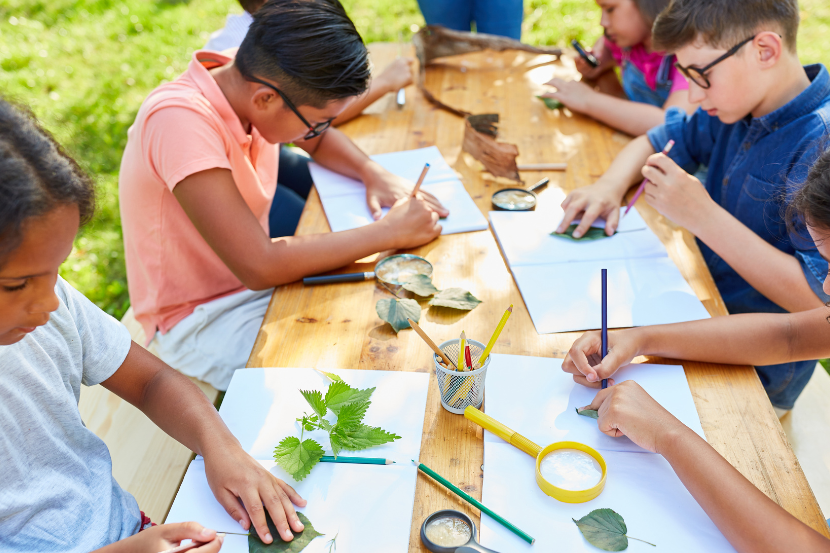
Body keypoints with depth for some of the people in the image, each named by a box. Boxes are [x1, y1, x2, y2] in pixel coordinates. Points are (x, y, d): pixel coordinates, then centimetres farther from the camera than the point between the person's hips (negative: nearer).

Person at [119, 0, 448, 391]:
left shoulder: (252, 82, -8)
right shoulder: (180, 120, -31)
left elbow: (319, 141, 13)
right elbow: (260, 267, -35)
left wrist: (375, 174, -8)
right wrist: (388, 232, -27)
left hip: (258, 278, 7)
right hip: (202, 323, -7)